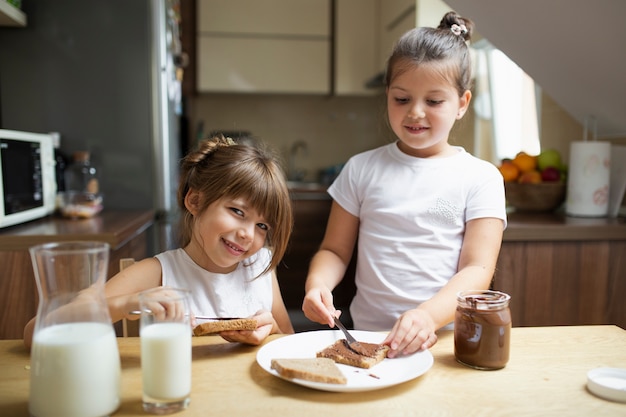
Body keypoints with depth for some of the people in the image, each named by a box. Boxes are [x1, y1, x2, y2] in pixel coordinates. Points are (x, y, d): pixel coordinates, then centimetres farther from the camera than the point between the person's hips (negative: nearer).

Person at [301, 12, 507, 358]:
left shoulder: (481, 177, 3)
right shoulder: (361, 169, 7)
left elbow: (478, 268, -5)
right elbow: (335, 250, 9)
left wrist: (429, 315, -22)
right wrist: (317, 285, -12)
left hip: (444, 338, 0)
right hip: (367, 334, 1)